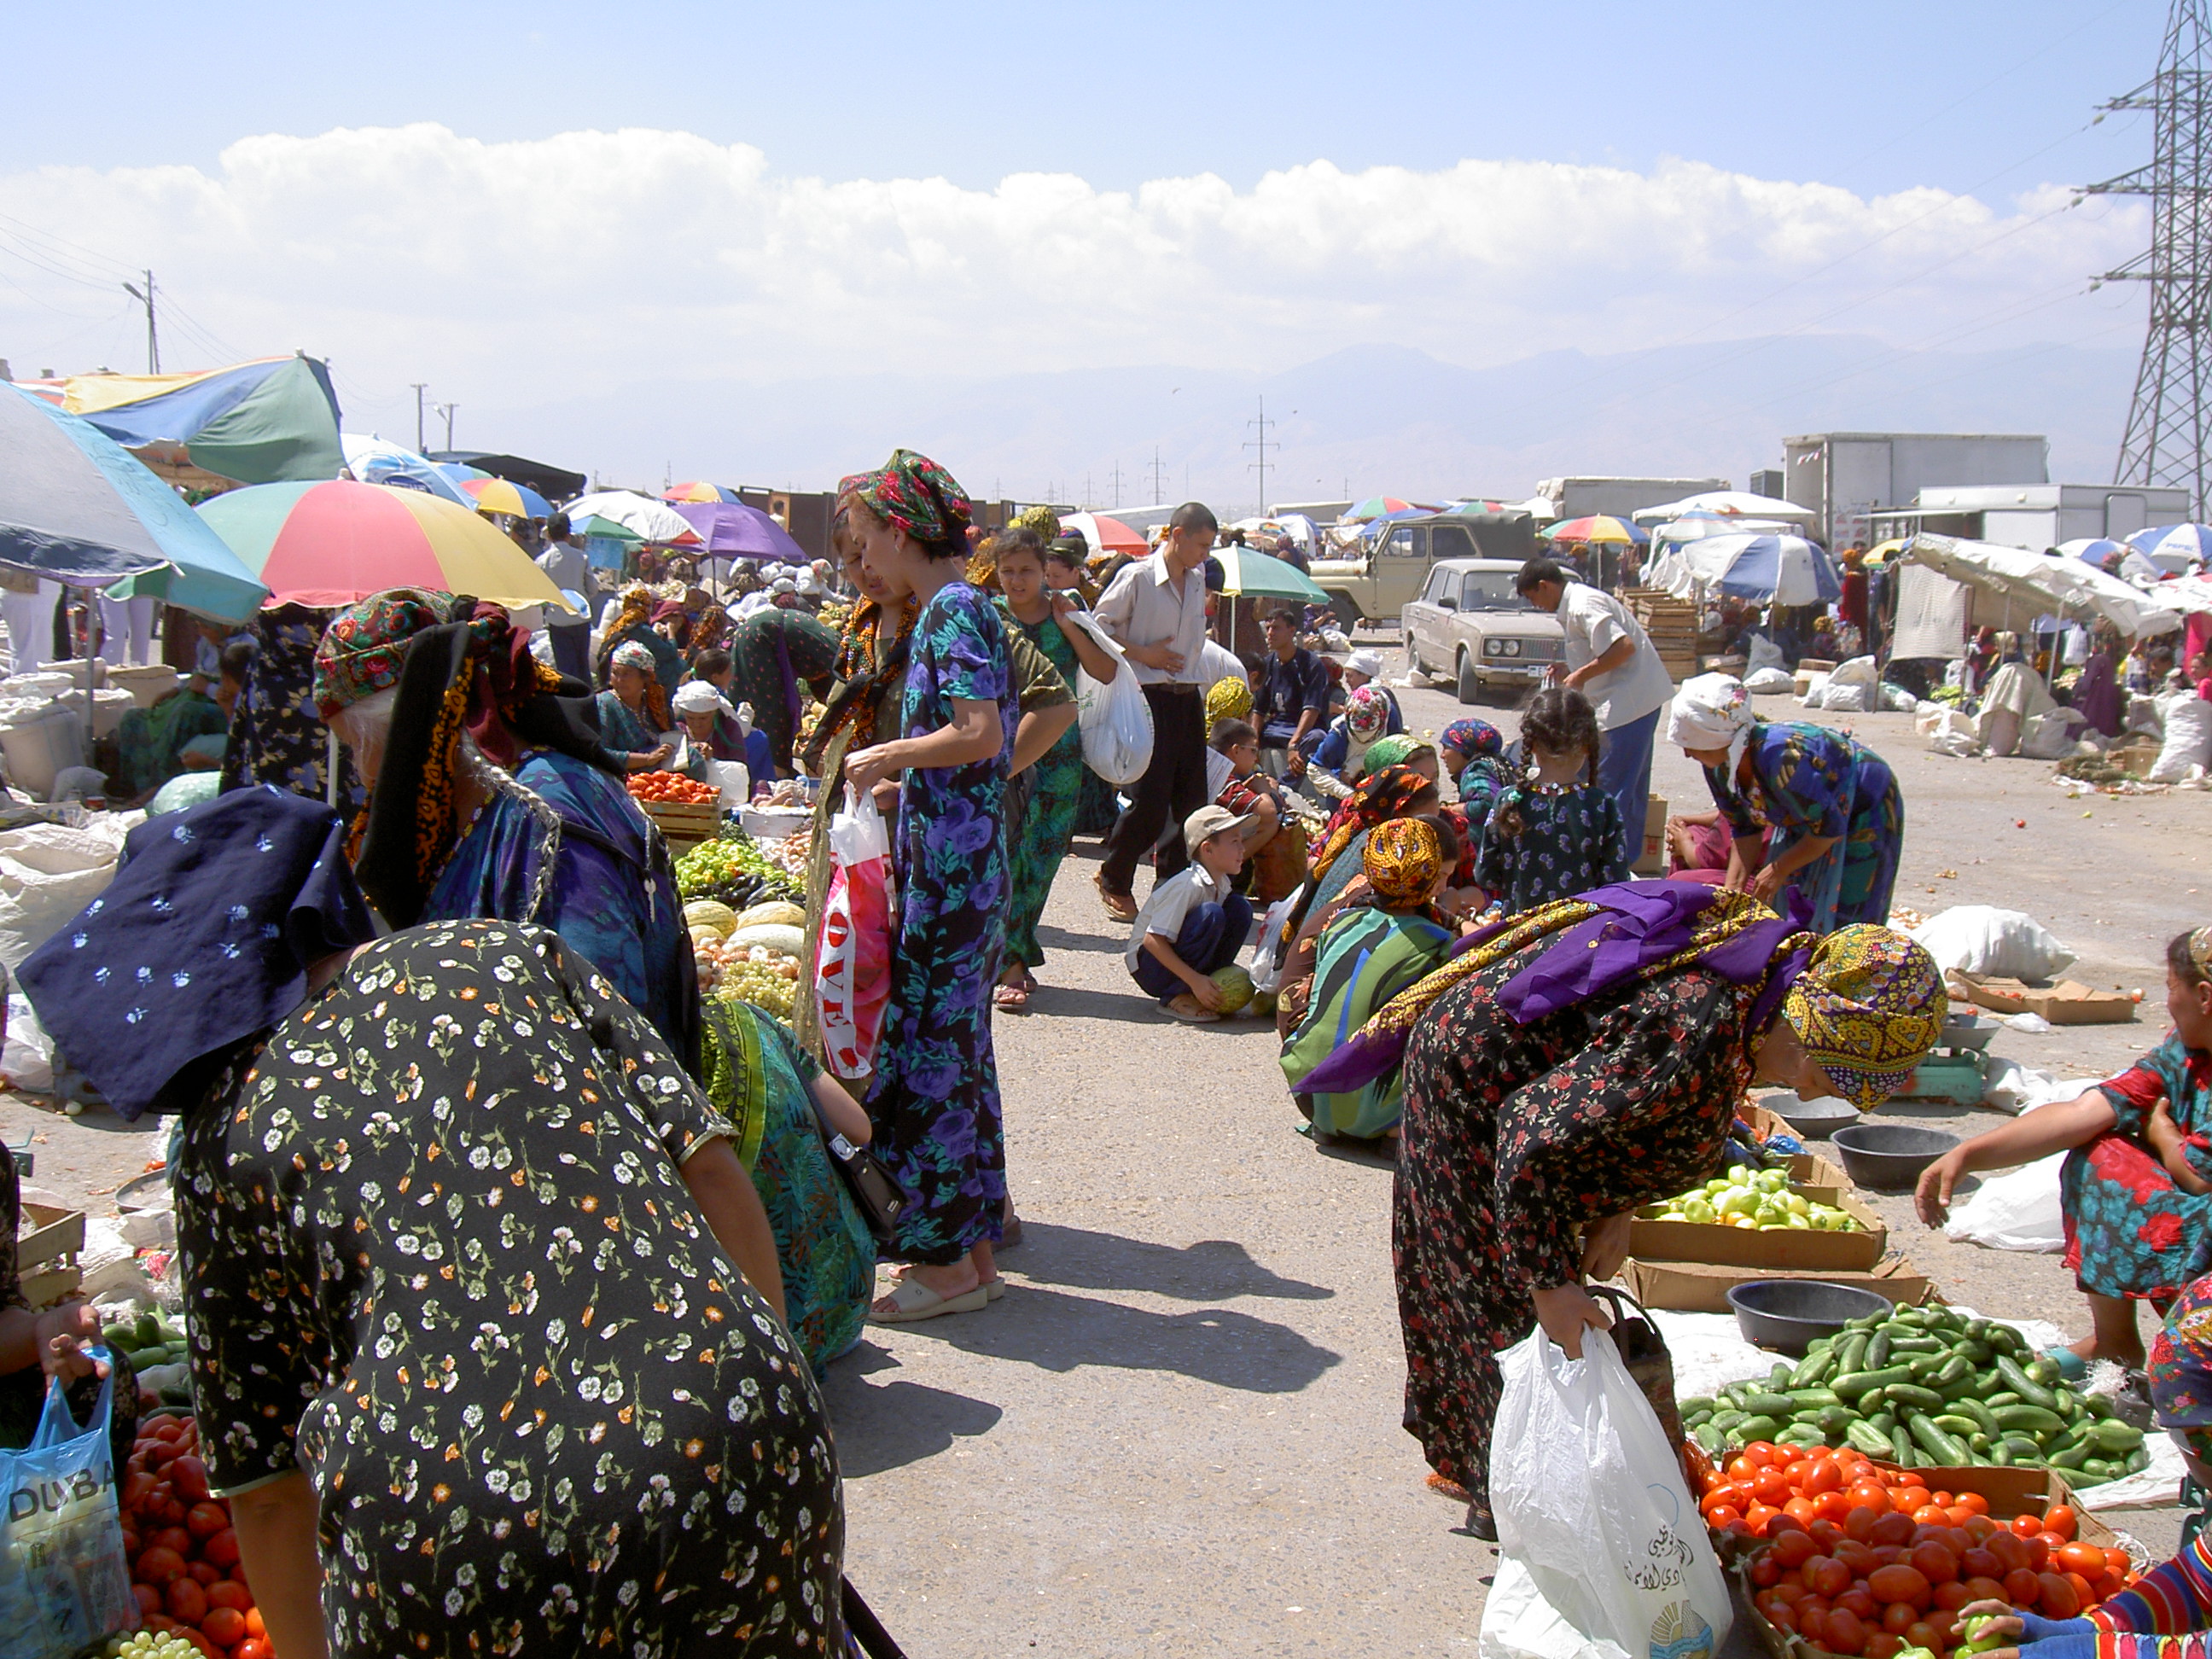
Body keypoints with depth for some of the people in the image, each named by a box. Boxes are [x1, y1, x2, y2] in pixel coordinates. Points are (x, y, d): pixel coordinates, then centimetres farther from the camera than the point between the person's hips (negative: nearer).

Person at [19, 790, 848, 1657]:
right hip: (728, 1447, 1)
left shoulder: (221, 1138, 12)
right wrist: (768, 1389, 15)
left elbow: (269, 1486, 16)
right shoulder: (512, 955, 13)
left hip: (443, 1522, -1)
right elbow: (707, 1166, 6)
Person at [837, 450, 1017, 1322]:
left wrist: (887, 756, -12)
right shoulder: (951, 607, 17)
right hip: (957, 863, 10)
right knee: (956, 1045, 13)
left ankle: (947, 1259, 3)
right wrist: (889, 775, 19)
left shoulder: (952, 610, -12)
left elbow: (981, 734, -24)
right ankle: (972, 1246, 21)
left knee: (927, 1050, -5)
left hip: (949, 867, -10)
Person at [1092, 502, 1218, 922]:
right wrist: (1142, 654, -11)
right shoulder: (1138, 576, -8)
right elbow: (1100, 625, -6)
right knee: (1150, 801, -8)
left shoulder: (1197, 581, 12)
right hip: (1151, 698, -7)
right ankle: (1114, 881, 11)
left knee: (1192, 800, 5)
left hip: (1188, 698, 7)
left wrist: (1192, 682, 17)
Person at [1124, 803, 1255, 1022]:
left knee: (1239, 906, -5)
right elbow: (1152, 940, -28)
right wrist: (1195, 980, -31)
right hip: (1148, 966, -8)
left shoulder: (1222, 884, 2)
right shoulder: (1188, 886, -23)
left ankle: (1211, 990, -2)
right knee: (1210, 915, -29)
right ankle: (1176, 997, -18)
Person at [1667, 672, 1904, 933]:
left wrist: (1779, 870, -19)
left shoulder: (1780, 758, -40)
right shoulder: (1718, 766, -15)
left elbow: (1830, 828, -29)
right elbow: (1743, 830, -1)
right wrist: (1733, 888, -10)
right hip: (1804, 815, 8)